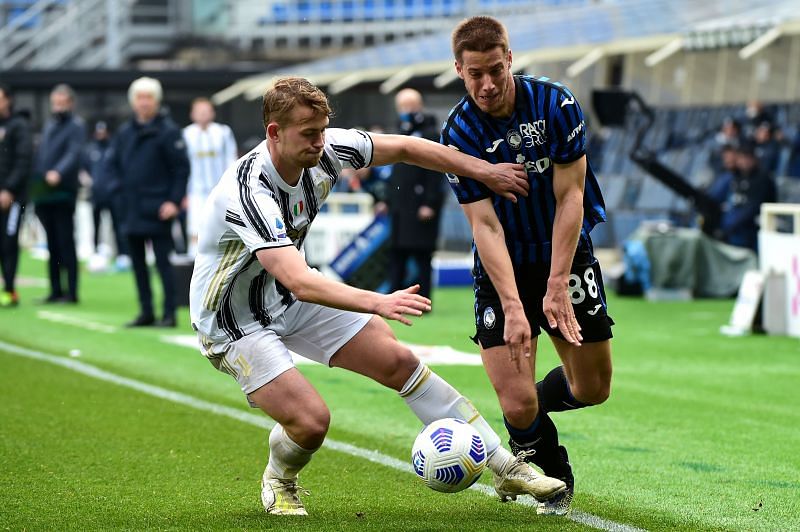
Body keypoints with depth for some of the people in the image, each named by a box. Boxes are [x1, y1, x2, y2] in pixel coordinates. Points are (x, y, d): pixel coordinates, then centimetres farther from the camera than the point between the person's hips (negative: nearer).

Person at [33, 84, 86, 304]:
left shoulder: (76, 125, -4)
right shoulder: (49, 125, 19)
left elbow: (74, 153, -19)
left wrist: (58, 172, -35)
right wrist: (36, 182, 12)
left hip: (63, 193, -7)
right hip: (44, 194, 7)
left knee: (66, 243, -5)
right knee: (52, 245, 9)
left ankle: (71, 292, -2)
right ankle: (56, 291, 14)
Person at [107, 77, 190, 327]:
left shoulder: (168, 131, -6)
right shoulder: (124, 132, 12)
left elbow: (182, 168, -7)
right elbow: (113, 163, 21)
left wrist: (174, 201, -13)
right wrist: (121, 189, 6)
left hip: (157, 210, -6)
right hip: (131, 209, 6)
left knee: (163, 261, -5)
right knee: (137, 262, 10)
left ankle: (169, 313, -3)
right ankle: (146, 311, 16)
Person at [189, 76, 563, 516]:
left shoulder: (323, 151, -14)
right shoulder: (249, 192, -35)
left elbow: (402, 148, 1)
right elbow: (300, 283, -45)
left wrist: (484, 170, 1)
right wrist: (377, 304, -55)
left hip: (291, 297, 7)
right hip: (235, 323, -7)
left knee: (399, 361, 1)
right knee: (310, 421, -21)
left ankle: (504, 467, 9)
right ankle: (279, 481, 16)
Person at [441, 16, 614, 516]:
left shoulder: (554, 103, -15)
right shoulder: (459, 133, -16)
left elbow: (570, 198, -14)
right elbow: (485, 224, -19)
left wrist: (556, 289, -21)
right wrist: (513, 308, -29)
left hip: (566, 255, 1)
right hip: (503, 269, -1)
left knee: (593, 388, 5)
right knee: (517, 403, -12)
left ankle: (528, 407, 37)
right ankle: (557, 483, 18)